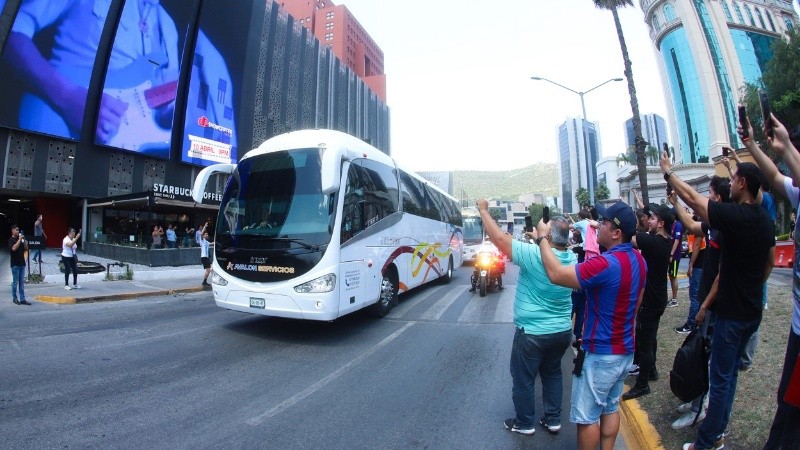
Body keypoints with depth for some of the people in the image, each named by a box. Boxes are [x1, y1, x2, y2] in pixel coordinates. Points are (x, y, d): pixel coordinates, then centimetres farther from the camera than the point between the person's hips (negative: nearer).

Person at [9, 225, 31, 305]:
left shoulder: (20, 239, 11)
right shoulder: (11, 240, -6)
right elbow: (14, 248, -22)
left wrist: (24, 240, -1)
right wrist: (19, 240, -18)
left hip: (22, 263, 5)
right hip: (15, 264, -5)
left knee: (22, 282, 6)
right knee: (15, 282, 2)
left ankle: (22, 299, 7)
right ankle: (14, 298, 14)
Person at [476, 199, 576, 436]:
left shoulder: (535, 255, -26)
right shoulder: (571, 258, -5)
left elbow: (500, 237, -23)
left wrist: (483, 210, -12)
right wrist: (538, 239, 13)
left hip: (533, 333, -7)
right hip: (562, 331, 7)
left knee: (523, 379, 12)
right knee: (553, 374, 24)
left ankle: (524, 423, 28)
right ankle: (553, 420, 37)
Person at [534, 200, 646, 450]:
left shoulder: (606, 264, -29)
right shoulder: (638, 260, 2)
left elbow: (556, 274, -29)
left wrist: (542, 237, -18)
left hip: (600, 354, -9)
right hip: (625, 350, 9)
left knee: (586, 417, 8)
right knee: (610, 408, 23)